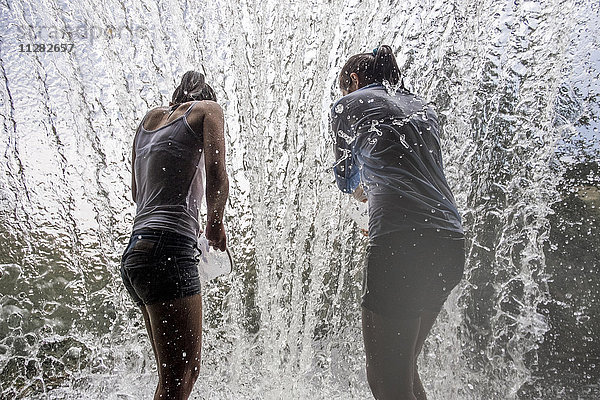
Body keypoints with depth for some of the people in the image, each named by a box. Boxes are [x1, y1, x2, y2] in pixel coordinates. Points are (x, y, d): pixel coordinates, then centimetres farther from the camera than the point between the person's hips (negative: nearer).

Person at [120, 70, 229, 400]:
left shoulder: (151, 117, 24)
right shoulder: (208, 109, 6)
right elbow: (216, 177, -10)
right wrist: (215, 223, 6)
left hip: (135, 251, 8)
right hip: (167, 248, -8)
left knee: (187, 370, 14)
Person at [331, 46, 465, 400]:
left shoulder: (350, 104, 11)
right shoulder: (424, 108, 27)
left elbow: (347, 178, 22)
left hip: (403, 241, -7)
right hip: (451, 241, 8)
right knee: (404, 370, 19)